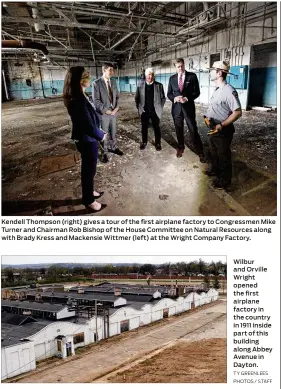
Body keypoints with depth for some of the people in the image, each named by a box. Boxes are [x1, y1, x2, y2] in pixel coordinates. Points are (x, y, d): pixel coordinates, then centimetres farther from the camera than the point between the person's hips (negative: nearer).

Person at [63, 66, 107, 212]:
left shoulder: (77, 96, 2)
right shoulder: (78, 100, -29)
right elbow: (89, 125, -27)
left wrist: (99, 133, 5)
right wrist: (101, 135, -10)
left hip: (85, 138, 9)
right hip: (87, 140, -9)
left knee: (88, 168, 24)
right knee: (89, 169, 7)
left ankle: (88, 192, 42)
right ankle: (88, 200, 25)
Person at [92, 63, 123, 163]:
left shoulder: (113, 82, 6)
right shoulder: (96, 83, -13)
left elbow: (117, 96, 10)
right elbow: (96, 100, -15)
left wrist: (116, 108, -6)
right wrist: (106, 110, -18)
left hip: (113, 112, 5)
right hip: (103, 113, -5)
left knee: (113, 132, 16)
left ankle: (113, 147, 36)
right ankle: (104, 152, 20)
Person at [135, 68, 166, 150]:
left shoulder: (159, 85, -3)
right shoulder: (140, 85, 0)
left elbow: (163, 98, 4)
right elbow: (137, 98, 9)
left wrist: (160, 108, 0)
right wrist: (139, 108, 4)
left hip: (155, 111, -1)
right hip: (144, 111, 1)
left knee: (157, 128, 8)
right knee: (144, 128, 11)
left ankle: (158, 143, 22)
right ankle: (144, 142, 28)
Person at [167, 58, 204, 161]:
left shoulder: (192, 76, -2)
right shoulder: (172, 78, 7)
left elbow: (197, 92, -3)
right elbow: (169, 93, 10)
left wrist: (187, 98, -18)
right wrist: (174, 98, -12)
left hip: (188, 107, -3)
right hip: (176, 107, 3)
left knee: (193, 130, -2)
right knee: (179, 130, 13)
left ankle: (200, 152, 8)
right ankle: (180, 148, 31)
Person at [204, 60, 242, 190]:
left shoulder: (229, 91, -25)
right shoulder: (217, 89, 4)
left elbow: (237, 112, -25)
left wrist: (221, 125, -30)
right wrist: (208, 117, 6)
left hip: (223, 130, -8)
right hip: (213, 128, 8)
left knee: (223, 155, 9)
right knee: (213, 151, 26)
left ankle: (224, 180, 27)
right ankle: (215, 169, 49)